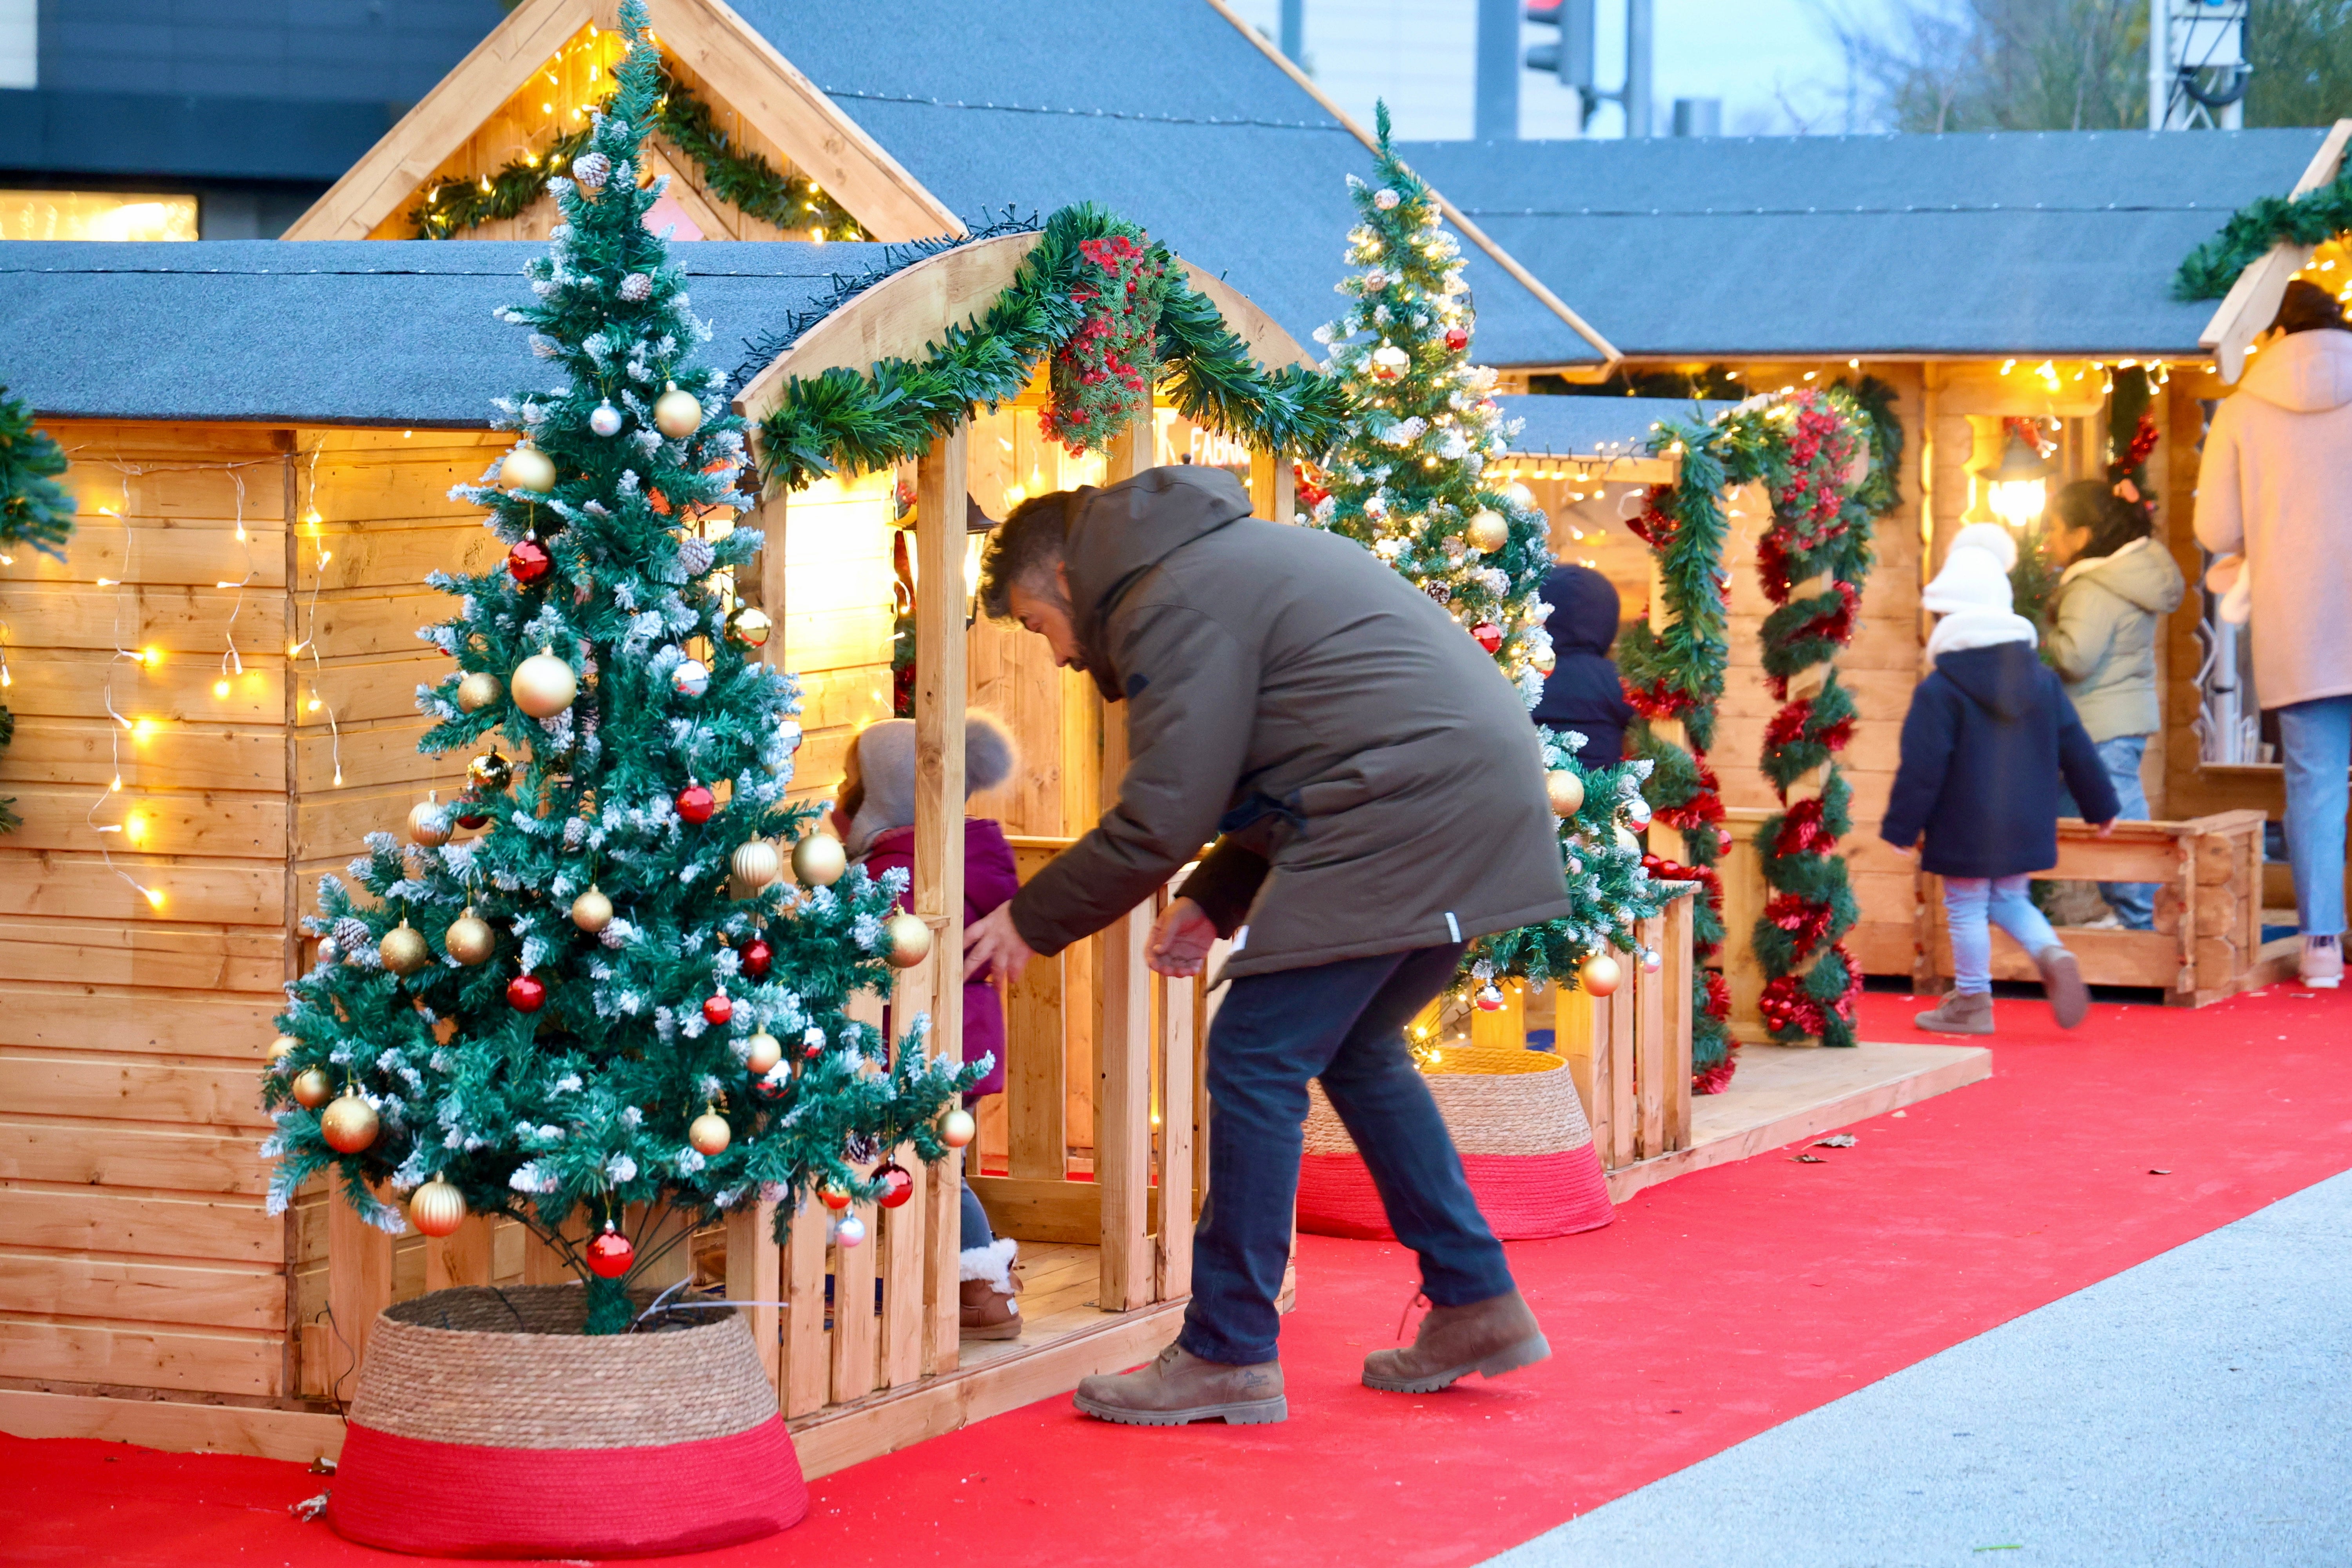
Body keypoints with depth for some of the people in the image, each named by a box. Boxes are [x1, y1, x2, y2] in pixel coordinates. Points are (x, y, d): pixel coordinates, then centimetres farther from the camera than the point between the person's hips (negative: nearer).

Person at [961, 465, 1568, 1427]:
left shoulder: (1174, 605, -7)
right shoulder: (1236, 560, 25)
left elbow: (1162, 822, -11)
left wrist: (1033, 921, 2)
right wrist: (1214, 904, 21)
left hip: (1407, 822, -10)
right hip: (1484, 796, 10)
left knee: (1257, 1065, -5)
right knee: (1356, 1051, 21)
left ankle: (1228, 1355, -1)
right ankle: (1477, 1307, 23)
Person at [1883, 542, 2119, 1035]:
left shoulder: (1939, 693, -14)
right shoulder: (2043, 679, 4)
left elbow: (1921, 769, -14)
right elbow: (2077, 750, 9)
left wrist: (1901, 828, -5)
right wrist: (2100, 806, 20)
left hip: (1966, 834, -6)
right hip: (2026, 826, 6)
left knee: (1967, 909, 6)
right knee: (2010, 900, 20)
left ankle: (1971, 1001, 12)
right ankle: (2053, 955, -4)